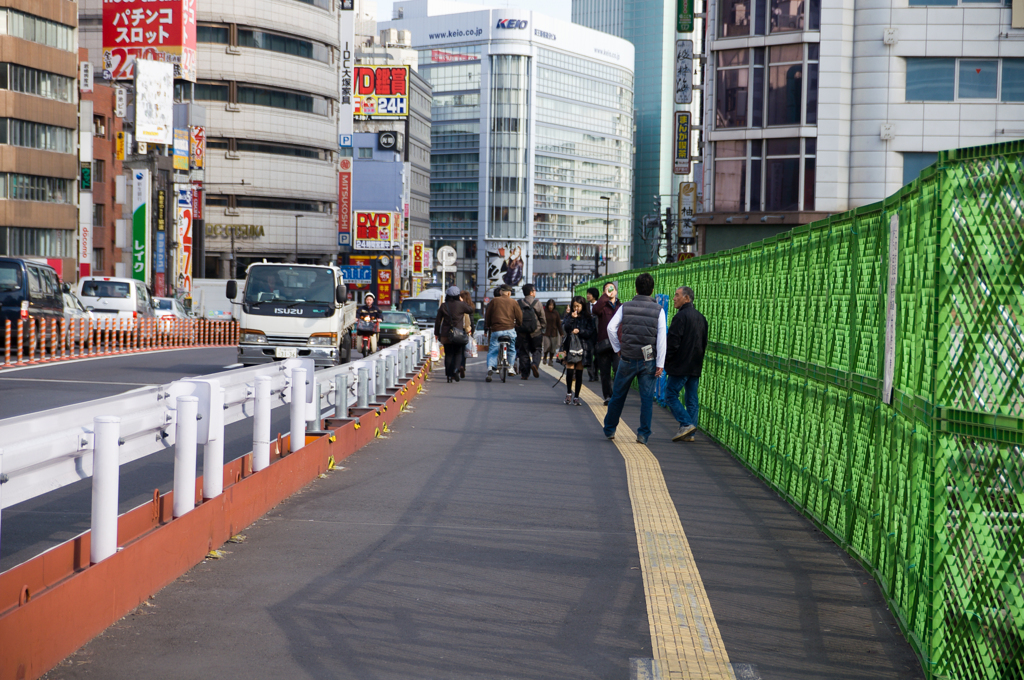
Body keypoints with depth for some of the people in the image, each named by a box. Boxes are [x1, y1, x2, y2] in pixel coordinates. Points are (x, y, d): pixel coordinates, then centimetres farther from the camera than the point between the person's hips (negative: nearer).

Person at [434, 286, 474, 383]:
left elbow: (438, 320, 5)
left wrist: (436, 333, 13)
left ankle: (449, 374, 7)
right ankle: (456, 369, -17)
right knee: (458, 353, 6)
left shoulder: (443, 306, 1)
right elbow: (471, 310, 12)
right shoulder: (461, 305, -6)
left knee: (448, 354, 8)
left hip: (446, 334, 2)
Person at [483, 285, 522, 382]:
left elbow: (487, 315, 12)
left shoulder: (494, 301, 9)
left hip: (496, 330, 0)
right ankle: (511, 367, 20)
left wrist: (487, 326, 23)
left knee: (492, 350, 2)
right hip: (509, 329, 0)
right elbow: (519, 317, 9)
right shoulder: (513, 302, 7)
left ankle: (490, 367, -17)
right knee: (512, 349, 20)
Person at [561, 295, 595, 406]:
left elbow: (590, 332, 1)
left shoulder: (588, 318, 7)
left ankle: (576, 396, 10)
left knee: (579, 372, 1)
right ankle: (568, 393, 8)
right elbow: (564, 328, -3)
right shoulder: (569, 316, 11)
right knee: (570, 369, -12)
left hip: (582, 346, 0)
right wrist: (572, 318, -13)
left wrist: (579, 331, -12)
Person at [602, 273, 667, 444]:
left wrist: (617, 348, 5)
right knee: (647, 398, 4)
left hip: (627, 359, 1)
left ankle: (609, 429, 24)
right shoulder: (658, 310, -2)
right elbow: (661, 337, -7)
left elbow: (611, 327, -8)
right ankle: (643, 434, 3)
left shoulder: (625, 307, 1)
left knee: (618, 396, 14)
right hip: (648, 361, -1)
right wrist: (660, 364, -5)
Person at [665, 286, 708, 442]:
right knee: (692, 399, 9)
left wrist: (665, 360, -6)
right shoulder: (701, 317, 13)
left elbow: (673, 342, -17)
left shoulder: (681, 316, -14)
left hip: (680, 366, -8)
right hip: (695, 366, 8)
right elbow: (704, 342, 18)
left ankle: (686, 423, -11)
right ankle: (689, 433, 9)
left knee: (671, 395, 0)